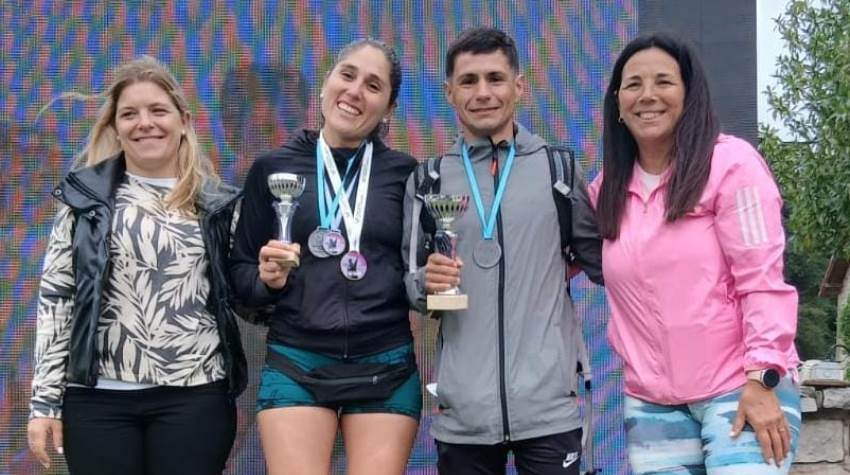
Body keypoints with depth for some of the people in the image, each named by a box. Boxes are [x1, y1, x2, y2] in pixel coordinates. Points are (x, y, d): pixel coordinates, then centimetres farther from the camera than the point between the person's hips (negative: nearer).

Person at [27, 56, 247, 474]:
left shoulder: (217, 203, 8)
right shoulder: (85, 197, 6)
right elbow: (55, 298, 3)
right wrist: (45, 401, -1)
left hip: (195, 397, 0)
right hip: (99, 398, 0)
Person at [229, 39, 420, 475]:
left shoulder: (405, 173, 5)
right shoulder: (272, 168, 4)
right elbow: (240, 274, 8)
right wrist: (268, 279, -12)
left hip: (387, 368, 1)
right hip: (295, 366, 0)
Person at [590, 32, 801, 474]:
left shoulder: (731, 162, -5)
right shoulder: (606, 189, 10)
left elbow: (763, 281, -10)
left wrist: (761, 380, -15)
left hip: (740, 390, -4)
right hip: (651, 404, 5)